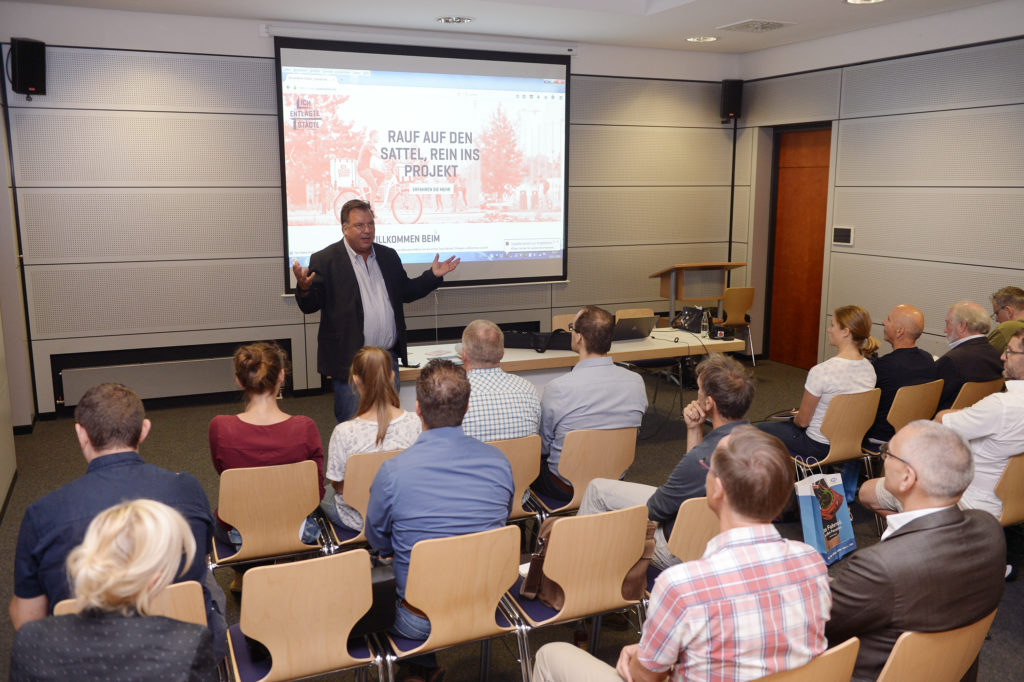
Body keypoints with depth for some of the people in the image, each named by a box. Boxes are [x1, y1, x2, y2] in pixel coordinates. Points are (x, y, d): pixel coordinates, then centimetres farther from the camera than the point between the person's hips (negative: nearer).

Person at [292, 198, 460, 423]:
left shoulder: (389, 256, 11)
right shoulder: (324, 260, -4)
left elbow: (405, 292, 19)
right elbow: (309, 305, -7)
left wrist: (433, 275, 8)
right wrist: (304, 287, -28)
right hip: (350, 362, -5)